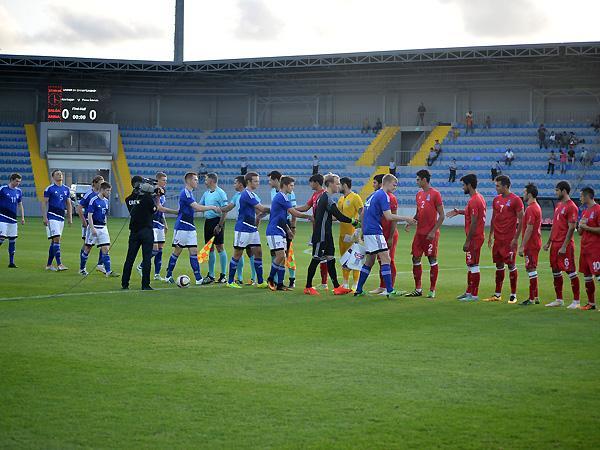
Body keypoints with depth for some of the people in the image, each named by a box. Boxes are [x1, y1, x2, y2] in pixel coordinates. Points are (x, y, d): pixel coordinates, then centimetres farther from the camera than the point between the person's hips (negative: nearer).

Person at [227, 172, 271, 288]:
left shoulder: (252, 194, 15)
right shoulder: (246, 194, -16)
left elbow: (259, 210, 19)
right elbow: (261, 209, -18)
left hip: (252, 229, 9)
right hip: (243, 229, -9)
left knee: (258, 253, 4)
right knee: (237, 255, 0)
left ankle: (260, 282, 6)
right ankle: (230, 281, 8)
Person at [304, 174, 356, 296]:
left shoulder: (322, 197, 13)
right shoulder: (328, 199, -18)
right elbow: (339, 216, -19)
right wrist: (353, 221, -9)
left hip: (326, 235, 10)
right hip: (320, 236, -10)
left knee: (331, 260, 6)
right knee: (316, 260, -2)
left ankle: (337, 287, 4)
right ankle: (308, 287, 6)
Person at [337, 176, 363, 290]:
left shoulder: (355, 197, -9)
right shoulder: (341, 199, 16)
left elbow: (362, 213, -15)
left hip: (352, 233, -9)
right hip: (343, 232, 9)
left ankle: (356, 285, 0)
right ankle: (345, 284, 20)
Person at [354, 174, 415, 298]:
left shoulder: (373, 195, 18)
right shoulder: (383, 196, -10)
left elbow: (363, 213, 23)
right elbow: (389, 216, -19)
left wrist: (363, 231, 28)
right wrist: (406, 219, -14)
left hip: (367, 231, 10)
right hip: (375, 232, -10)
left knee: (369, 260, 15)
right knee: (386, 259, -11)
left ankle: (359, 290, 17)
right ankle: (390, 290, -16)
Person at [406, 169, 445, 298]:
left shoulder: (435, 194, -8)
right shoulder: (419, 194, 14)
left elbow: (441, 215, -9)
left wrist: (434, 231, -16)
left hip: (431, 234, -7)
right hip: (419, 233, 7)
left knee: (432, 260, -1)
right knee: (416, 259, 6)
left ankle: (432, 290, 5)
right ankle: (418, 289, 14)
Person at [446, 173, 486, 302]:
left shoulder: (473, 201, -19)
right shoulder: (479, 197, 12)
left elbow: (473, 223, -22)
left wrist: (467, 241, -19)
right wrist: (459, 212, 19)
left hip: (474, 238, -10)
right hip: (477, 237, 10)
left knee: (473, 266, -5)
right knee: (470, 265, 17)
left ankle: (474, 295, 0)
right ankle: (469, 292, 25)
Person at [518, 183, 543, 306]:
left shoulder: (531, 209, -17)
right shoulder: (536, 207, 15)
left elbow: (529, 229, -21)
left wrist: (522, 246, -20)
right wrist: (523, 245, 23)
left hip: (531, 244, -10)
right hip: (535, 243, 10)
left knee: (531, 269, -7)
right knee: (532, 269, 15)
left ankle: (532, 299, -4)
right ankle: (535, 297, 20)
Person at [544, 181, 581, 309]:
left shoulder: (571, 207, -12)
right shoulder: (558, 205, 15)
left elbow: (571, 228, -17)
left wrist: (564, 246, -20)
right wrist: (549, 242, 18)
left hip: (565, 245, -9)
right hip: (555, 244, 9)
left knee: (571, 272, -4)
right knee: (556, 272, 12)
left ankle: (576, 301, 1)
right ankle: (559, 300, 20)